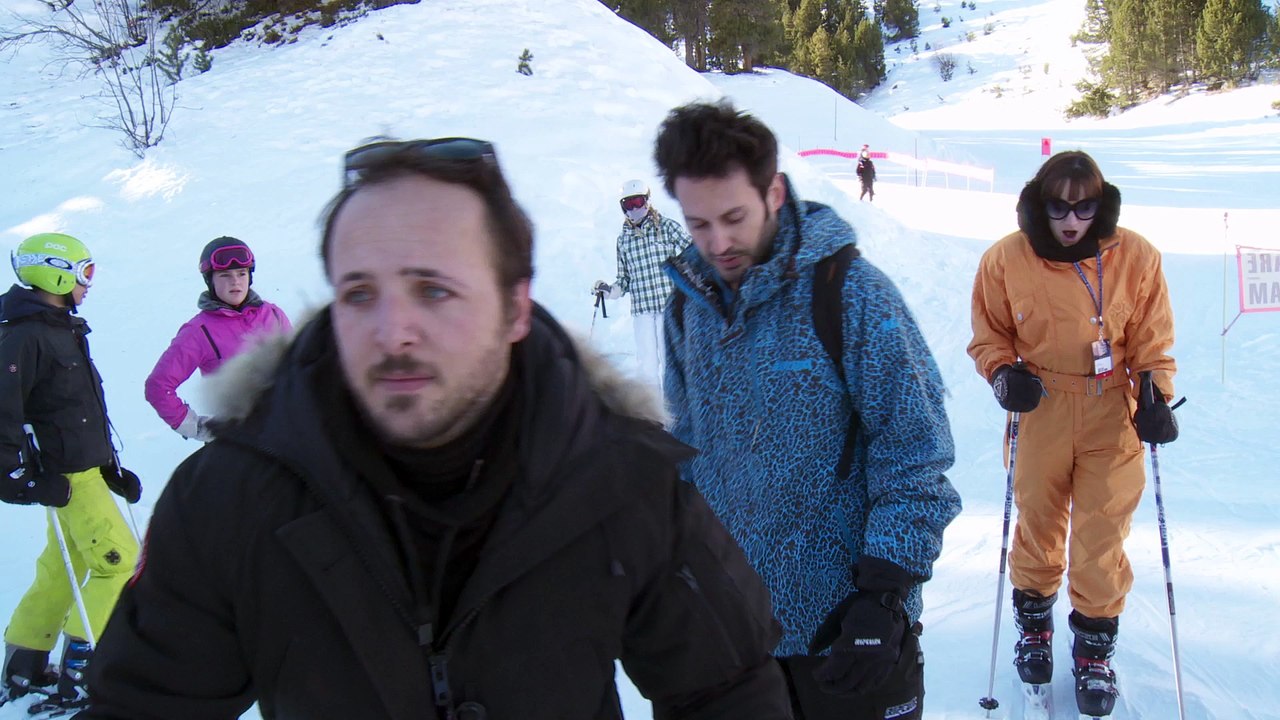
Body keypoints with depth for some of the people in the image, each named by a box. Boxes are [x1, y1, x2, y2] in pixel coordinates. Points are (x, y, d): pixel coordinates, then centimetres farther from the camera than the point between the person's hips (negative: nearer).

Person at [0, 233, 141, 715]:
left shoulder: (64, 330, 16)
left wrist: (112, 466, 21)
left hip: (87, 468, 10)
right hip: (66, 476, -10)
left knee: (62, 569, 15)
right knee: (118, 561, -10)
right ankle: (78, 678, -3)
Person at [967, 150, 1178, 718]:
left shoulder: (1135, 258, -7)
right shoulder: (1006, 260, -8)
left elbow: (1153, 340, 2)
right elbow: (989, 335, 4)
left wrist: (1155, 394, -11)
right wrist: (1004, 374, -14)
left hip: (1112, 415, 0)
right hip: (1041, 412, 0)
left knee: (1103, 532, 1)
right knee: (1038, 521, 13)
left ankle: (1095, 645, 20)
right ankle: (1034, 620, 36)